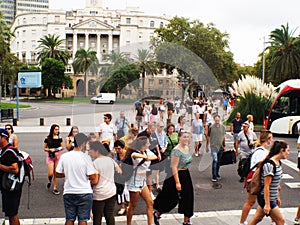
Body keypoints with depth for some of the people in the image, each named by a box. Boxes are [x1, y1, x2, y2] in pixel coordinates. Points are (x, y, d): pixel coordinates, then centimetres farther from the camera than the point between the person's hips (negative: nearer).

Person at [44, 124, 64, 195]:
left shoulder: (59, 138, 5)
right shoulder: (47, 138, -1)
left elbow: (62, 147, 15)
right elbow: (44, 149, 5)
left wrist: (60, 148, -7)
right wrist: (50, 150, -13)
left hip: (58, 156, 2)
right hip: (50, 156, -2)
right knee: (50, 173, -8)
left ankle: (55, 188, 12)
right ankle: (49, 181, 27)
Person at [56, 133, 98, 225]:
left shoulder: (64, 156, -3)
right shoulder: (85, 157, -14)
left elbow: (58, 174, 4)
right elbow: (92, 177, -14)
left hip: (68, 192, 3)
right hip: (84, 193, -3)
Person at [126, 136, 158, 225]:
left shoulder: (146, 152, 2)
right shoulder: (135, 153, -20)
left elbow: (155, 156, -15)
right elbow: (134, 155, -46)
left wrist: (149, 158, -32)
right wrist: (145, 157, -43)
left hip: (143, 181, 8)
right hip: (135, 181, -8)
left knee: (150, 202, 7)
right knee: (133, 205, 4)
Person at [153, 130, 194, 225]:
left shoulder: (187, 148, 6)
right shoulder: (176, 150, -20)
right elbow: (174, 167, -22)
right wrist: (177, 182, -23)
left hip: (186, 175, 8)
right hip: (177, 176, -8)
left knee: (188, 198, 9)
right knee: (172, 199, 3)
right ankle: (157, 214, 25)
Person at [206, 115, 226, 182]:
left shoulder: (222, 127, 6)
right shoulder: (211, 127, -5)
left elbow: (223, 137, 14)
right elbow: (208, 137, 2)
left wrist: (224, 146, 14)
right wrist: (207, 146, 5)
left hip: (220, 147, 4)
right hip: (214, 147, -4)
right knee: (215, 160, -14)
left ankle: (217, 173, 31)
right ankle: (214, 176, -11)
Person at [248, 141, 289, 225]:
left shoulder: (278, 163, 6)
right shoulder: (269, 165, -23)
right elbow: (266, 186, -23)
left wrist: (278, 197, 20)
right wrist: (267, 204, -22)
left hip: (272, 197, 9)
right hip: (266, 198, -9)